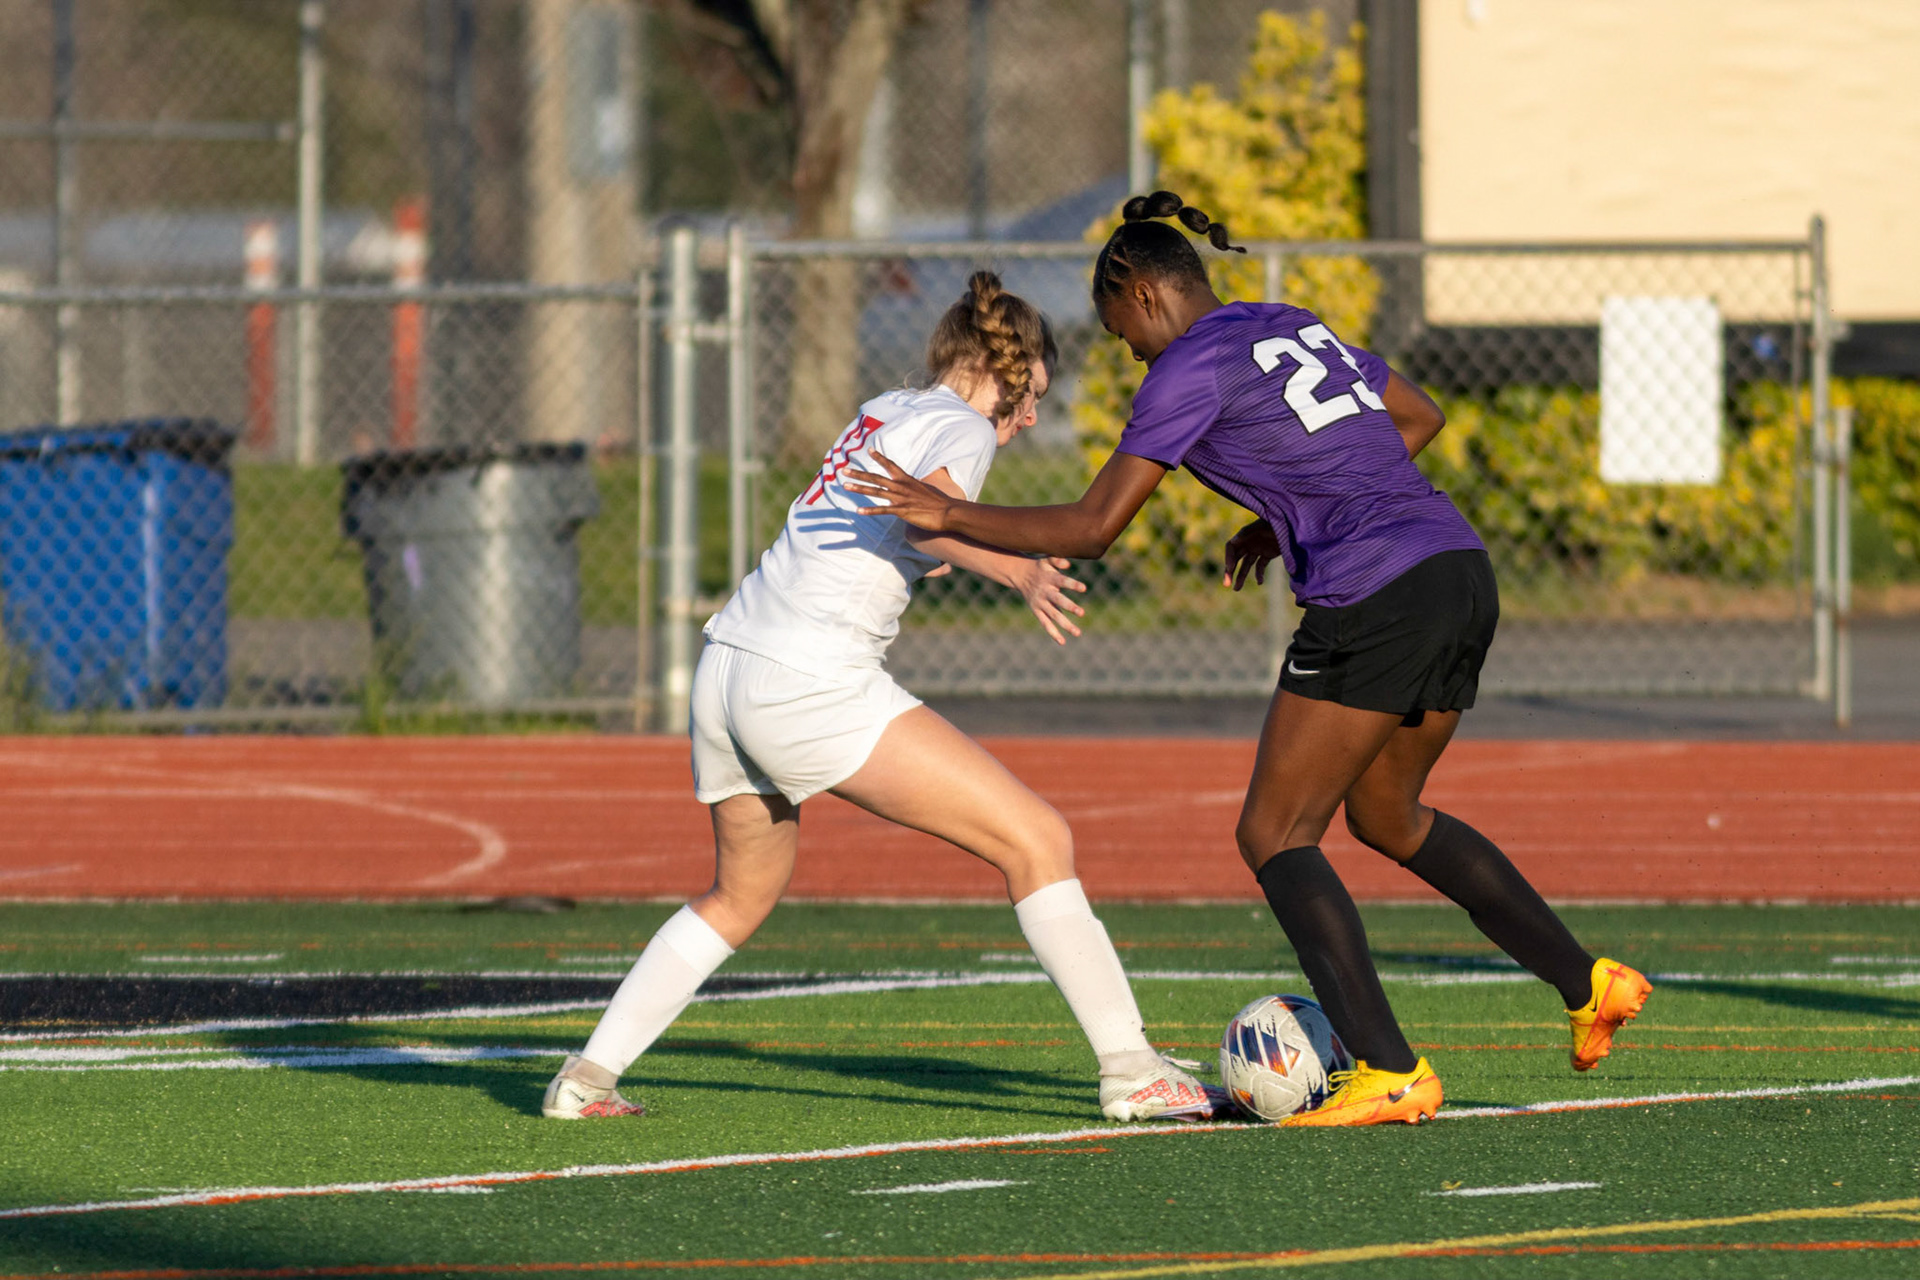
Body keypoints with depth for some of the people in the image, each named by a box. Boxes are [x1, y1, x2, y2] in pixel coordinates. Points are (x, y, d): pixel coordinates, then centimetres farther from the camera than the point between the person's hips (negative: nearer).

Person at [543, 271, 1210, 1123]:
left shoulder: (883, 413, 22)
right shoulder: (961, 428, -2)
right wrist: (1020, 573, -36)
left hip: (728, 665, 9)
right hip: (812, 682, -9)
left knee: (742, 895, 29)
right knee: (1035, 839, -7)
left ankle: (588, 1076, 25)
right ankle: (1131, 1071, -13)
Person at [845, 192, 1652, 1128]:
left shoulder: (1192, 367, -4)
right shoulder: (1293, 328, 20)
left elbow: (1092, 528, -7)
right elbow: (1418, 418, 32)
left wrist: (951, 515, -1)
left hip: (1375, 599, -8)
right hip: (1462, 570, 8)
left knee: (1274, 837, 0)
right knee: (1385, 815, 26)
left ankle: (1389, 1072, -11)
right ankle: (1586, 981, 25)